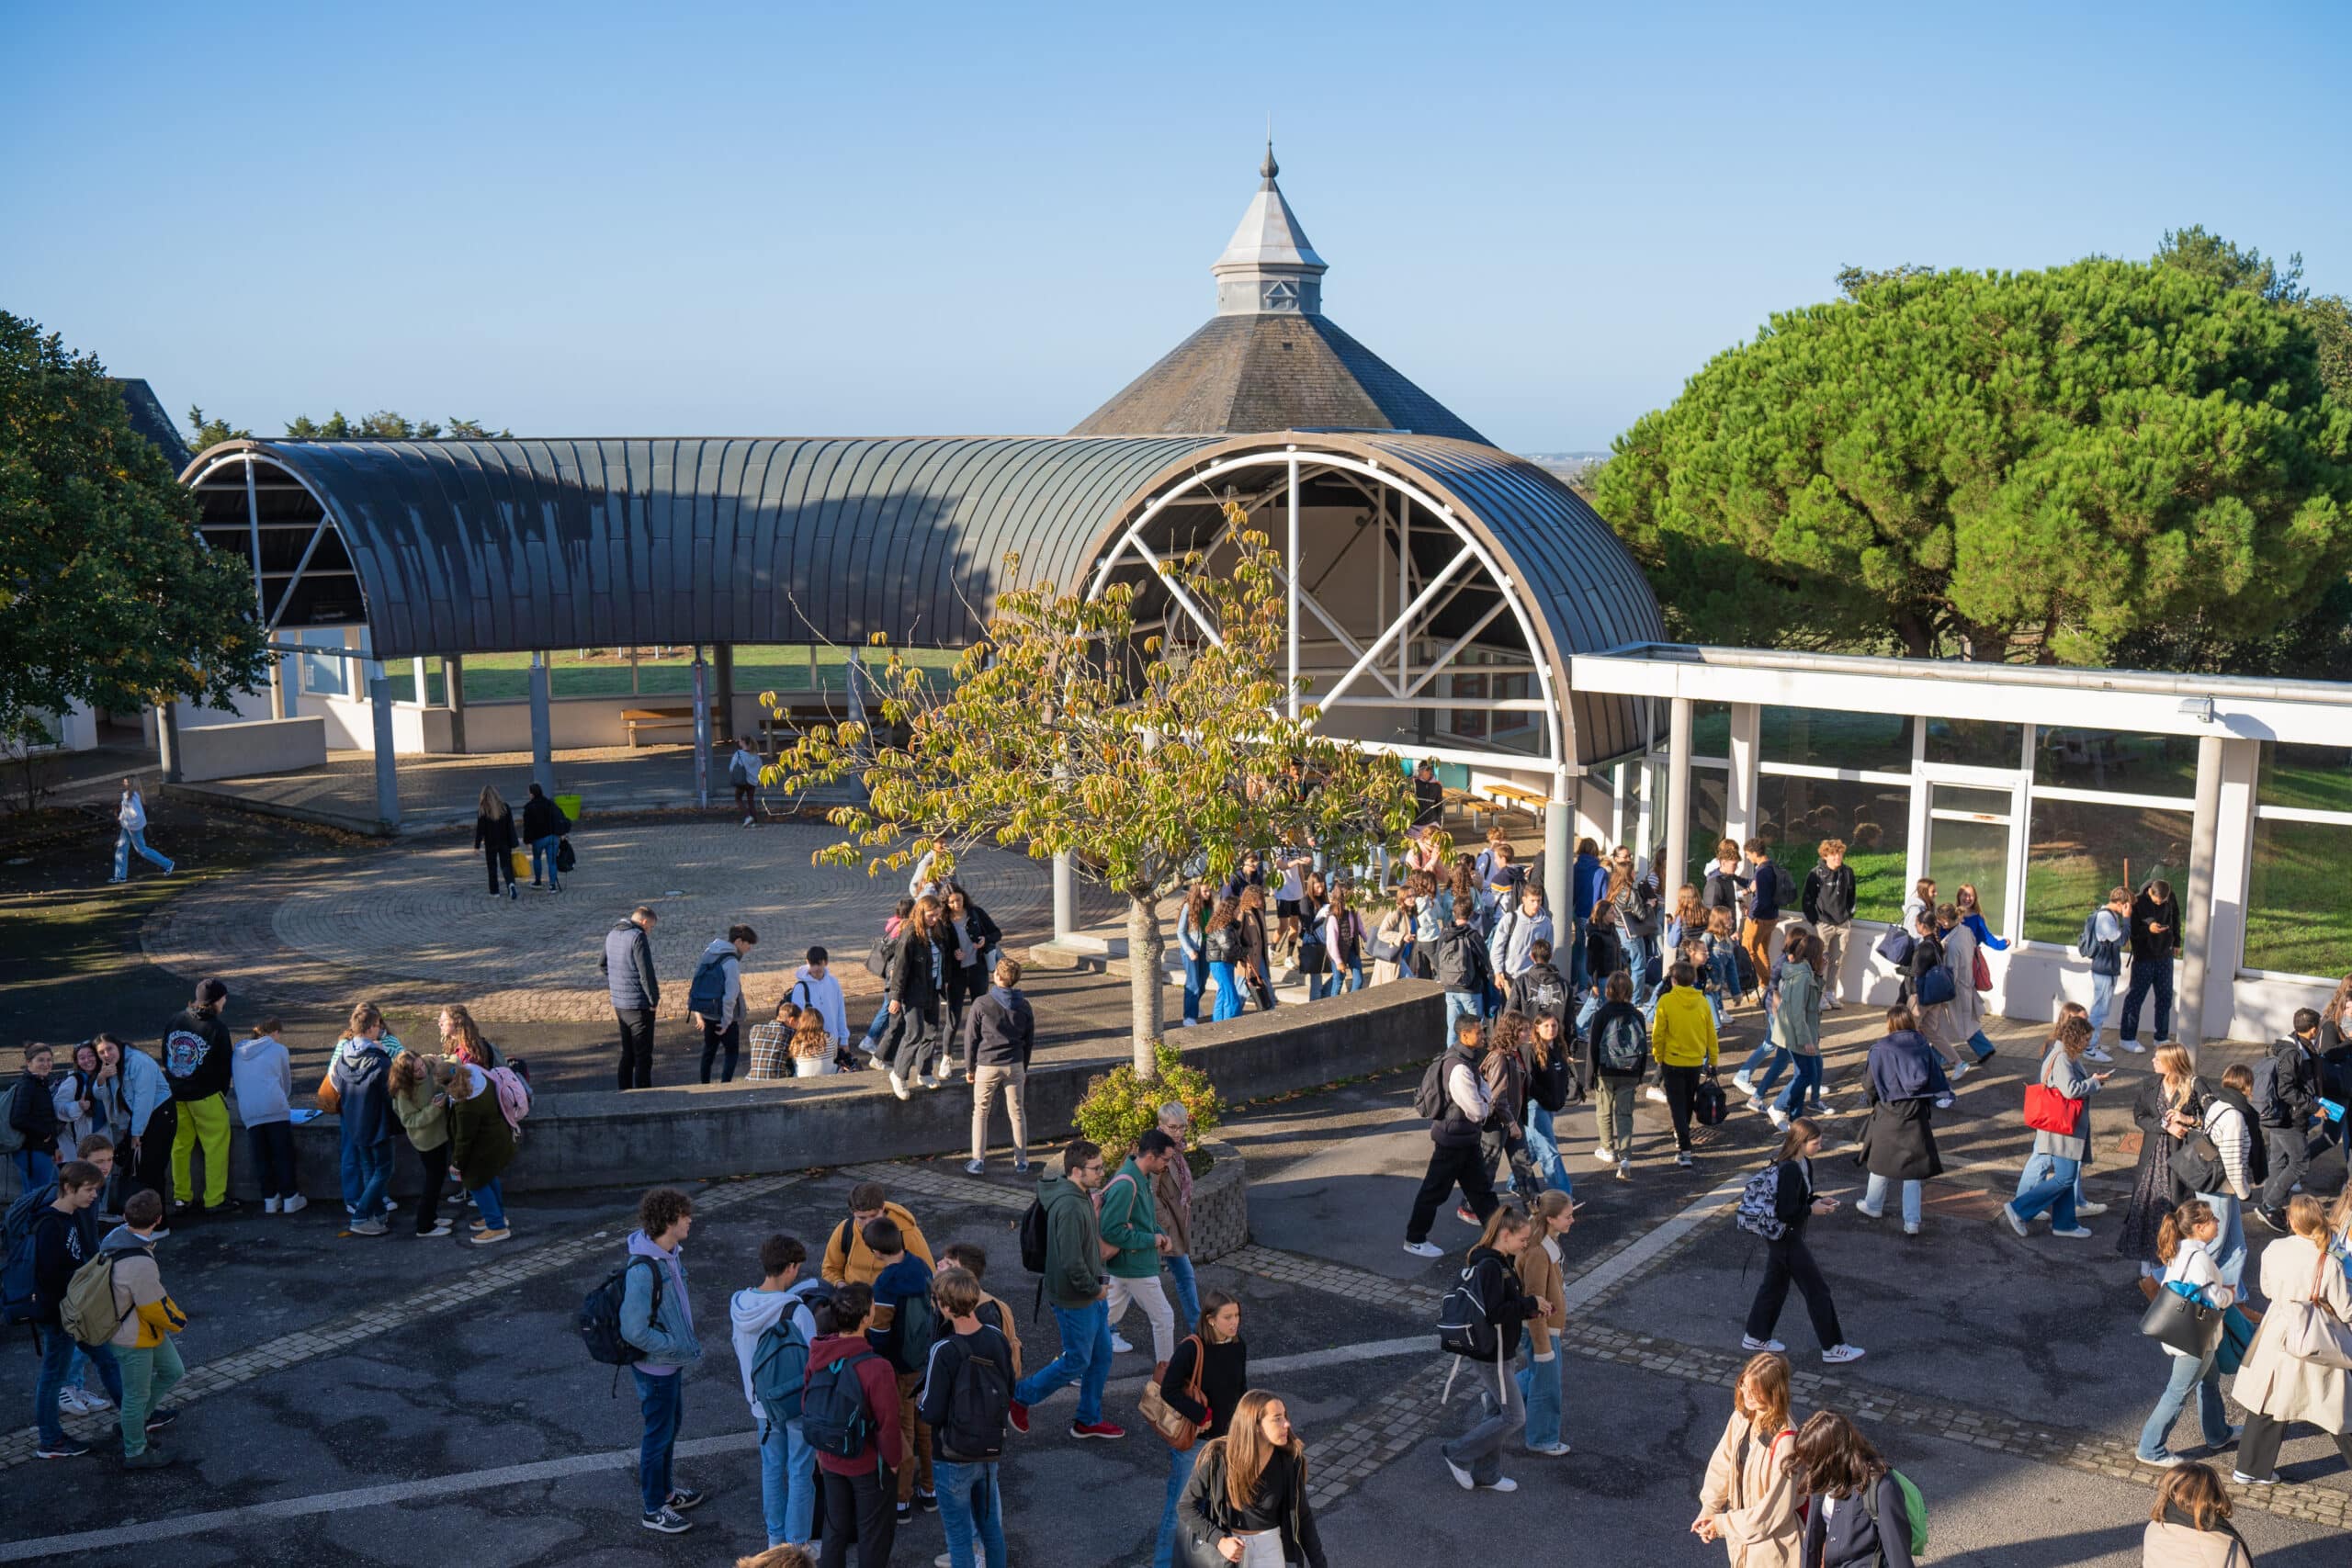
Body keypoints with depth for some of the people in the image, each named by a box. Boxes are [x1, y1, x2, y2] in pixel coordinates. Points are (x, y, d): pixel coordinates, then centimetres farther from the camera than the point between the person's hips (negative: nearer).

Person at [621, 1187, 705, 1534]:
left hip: (672, 1361, 9)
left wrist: (688, 1342, 8)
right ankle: (653, 1510, 24)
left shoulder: (671, 1254, -2)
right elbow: (635, 1331, -30)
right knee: (659, 1433, 7)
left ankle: (665, 1491, 43)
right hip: (655, 1366, -9)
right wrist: (680, 1348, -22)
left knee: (672, 1423, 24)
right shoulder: (643, 1270, -31)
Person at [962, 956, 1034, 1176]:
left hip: (987, 1066, -3)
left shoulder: (982, 1004, -12)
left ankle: (978, 1161, 10)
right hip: (1015, 1066, 3)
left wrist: (969, 1067, 6)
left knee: (980, 1112, 12)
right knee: (1017, 1113, 12)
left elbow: (970, 1038, -6)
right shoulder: (1023, 1006, 0)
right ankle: (1021, 1162, 17)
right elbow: (1029, 1040, 9)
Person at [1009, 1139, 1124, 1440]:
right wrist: (1094, 1289, -16)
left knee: (1101, 1356, 16)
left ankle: (1088, 1420, 30)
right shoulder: (1070, 1207, -29)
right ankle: (1020, 1397, 21)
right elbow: (1071, 1262, -30)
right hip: (1075, 1300, -10)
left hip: (1091, 1295, 10)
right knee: (1077, 1361, 4)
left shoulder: (1081, 1196, 4)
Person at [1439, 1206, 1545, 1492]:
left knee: (1496, 1411, 19)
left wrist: (1531, 1308, 1)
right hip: (1492, 1352, -10)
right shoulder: (1490, 1266, -25)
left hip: (1492, 1349, 10)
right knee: (1514, 1417, -1)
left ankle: (1486, 1474, 31)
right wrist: (1530, 1304, -21)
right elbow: (1494, 1312, -28)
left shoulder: (1501, 1262, 7)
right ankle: (1457, 1455, 8)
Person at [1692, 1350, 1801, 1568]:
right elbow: (1721, 1465, 1)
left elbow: (1774, 1508, -25)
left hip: (1771, 1540, -7)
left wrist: (1723, 1524, -18)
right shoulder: (1741, 1418, -9)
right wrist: (1708, 1511, -8)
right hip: (1742, 1530, 7)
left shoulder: (1784, 1442, -31)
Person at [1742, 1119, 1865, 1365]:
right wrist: (1812, 1209, -15)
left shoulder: (1804, 1164, 3)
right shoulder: (1789, 1170, -28)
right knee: (1817, 1289, 1)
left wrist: (1819, 1200, 0)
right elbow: (1786, 1212, -27)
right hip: (1787, 1239, -10)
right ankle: (1832, 1348, 12)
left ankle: (1756, 1337, 33)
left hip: (1779, 1237, 10)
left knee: (1774, 1285, 20)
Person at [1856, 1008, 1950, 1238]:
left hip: (1889, 1114, -2)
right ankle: (1912, 1221, 6)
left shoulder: (1880, 1049, -12)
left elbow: (1869, 1086, -11)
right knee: (1913, 1167, 8)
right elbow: (1937, 1080, 0)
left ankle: (1874, 1205, 35)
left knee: (1881, 1159, 18)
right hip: (1917, 1114, 2)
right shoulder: (1923, 1046, -3)